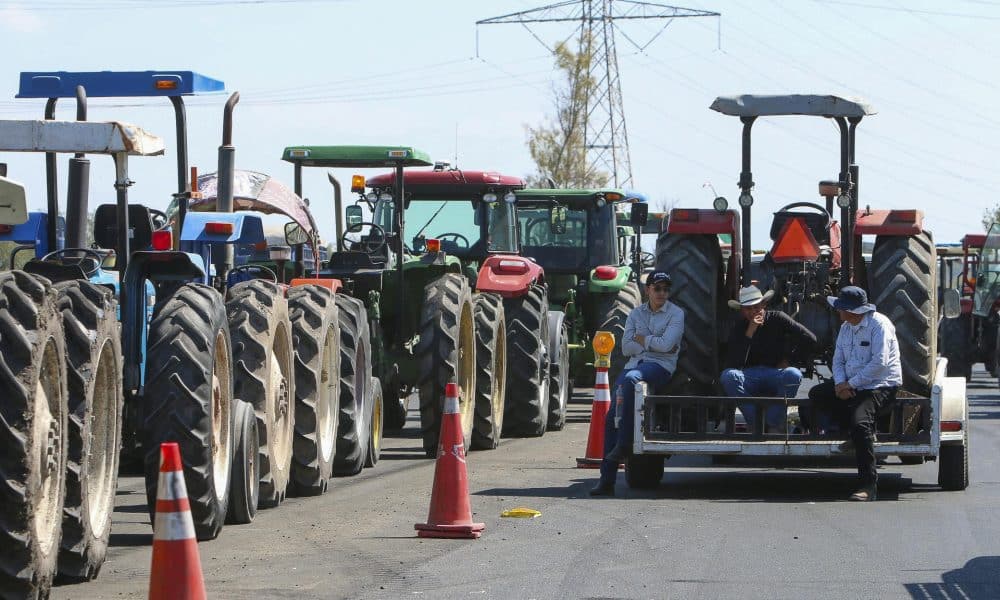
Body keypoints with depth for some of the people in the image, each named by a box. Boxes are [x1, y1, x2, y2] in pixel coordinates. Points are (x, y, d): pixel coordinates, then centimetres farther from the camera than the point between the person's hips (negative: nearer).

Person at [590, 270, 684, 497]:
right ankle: (607, 479, -15)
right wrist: (653, 344, -3)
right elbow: (626, 347, 7)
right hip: (635, 365, 5)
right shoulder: (636, 313, 17)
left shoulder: (676, 314, 4)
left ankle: (624, 442, -32)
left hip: (660, 367, -5)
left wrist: (642, 338, 1)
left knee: (630, 378, -38)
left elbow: (666, 345, -10)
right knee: (612, 417, -14)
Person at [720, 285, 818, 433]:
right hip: (749, 376, 0)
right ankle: (755, 423, -26)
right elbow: (734, 364, -15)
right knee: (728, 376, -31)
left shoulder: (777, 319, 0)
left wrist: (787, 359, 1)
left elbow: (810, 340, -1)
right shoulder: (739, 327, 0)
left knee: (794, 375, -33)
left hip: (775, 374, 0)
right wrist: (749, 333, -20)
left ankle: (774, 424, -21)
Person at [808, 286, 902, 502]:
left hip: (881, 385, -9)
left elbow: (879, 363, -21)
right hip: (851, 384, 9)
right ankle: (859, 433, -5)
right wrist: (840, 383, -10)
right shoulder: (846, 328, 12)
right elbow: (838, 360, 11)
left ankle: (869, 485, -29)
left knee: (860, 421, -30)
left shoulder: (879, 325, -14)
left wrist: (851, 384, -19)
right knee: (817, 395, -5)